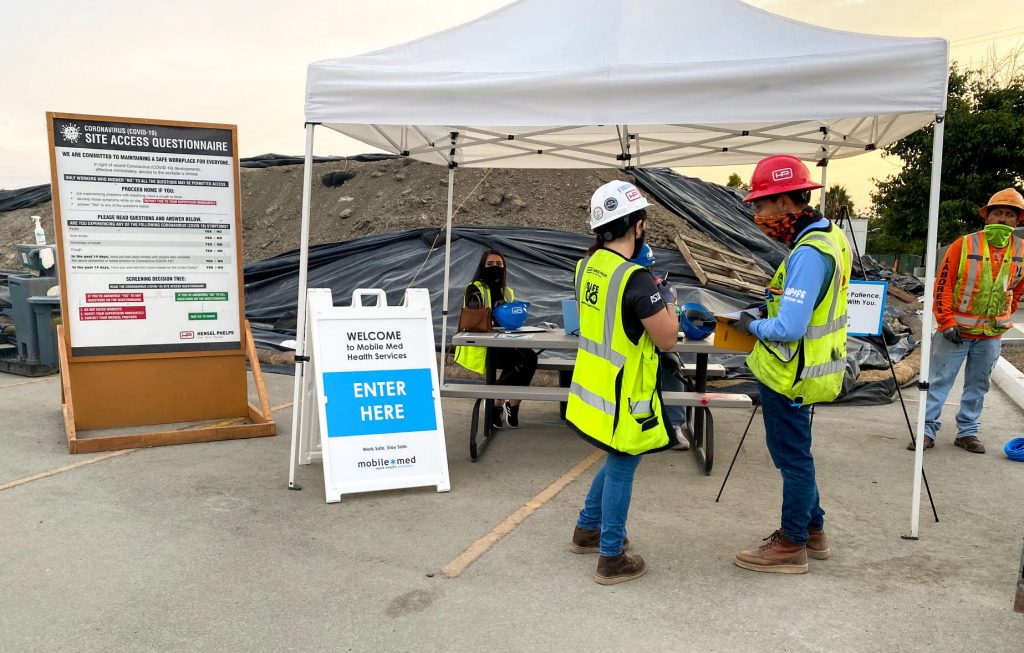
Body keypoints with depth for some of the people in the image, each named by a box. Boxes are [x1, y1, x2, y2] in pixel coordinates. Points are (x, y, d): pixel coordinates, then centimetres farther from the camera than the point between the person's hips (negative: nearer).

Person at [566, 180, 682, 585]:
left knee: (617, 461, 25)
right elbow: (667, 340, -16)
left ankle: (587, 530, 38)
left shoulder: (587, 266, 0)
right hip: (624, 395, -8)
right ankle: (611, 559, 21)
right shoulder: (636, 279, -25)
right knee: (621, 470, 7)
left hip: (595, 388, 8)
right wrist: (668, 300, -1)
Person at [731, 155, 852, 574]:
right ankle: (812, 530, 37)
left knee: (792, 458, 5)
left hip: (789, 377, -10)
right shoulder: (829, 237, 5)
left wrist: (752, 326, -12)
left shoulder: (809, 254, -26)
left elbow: (788, 329, -30)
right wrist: (769, 306, 5)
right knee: (794, 454, 22)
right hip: (803, 370, 10)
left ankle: (791, 547, 22)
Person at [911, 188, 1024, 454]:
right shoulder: (964, 245, -9)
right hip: (956, 330, -4)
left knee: (977, 386, 12)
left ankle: (968, 432, 24)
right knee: (939, 381, 1)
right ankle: (927, 430, 8)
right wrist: (946, 322, -12)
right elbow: (943, 284, -9)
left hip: (991, 335, 4)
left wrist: (1002, 318, 16)